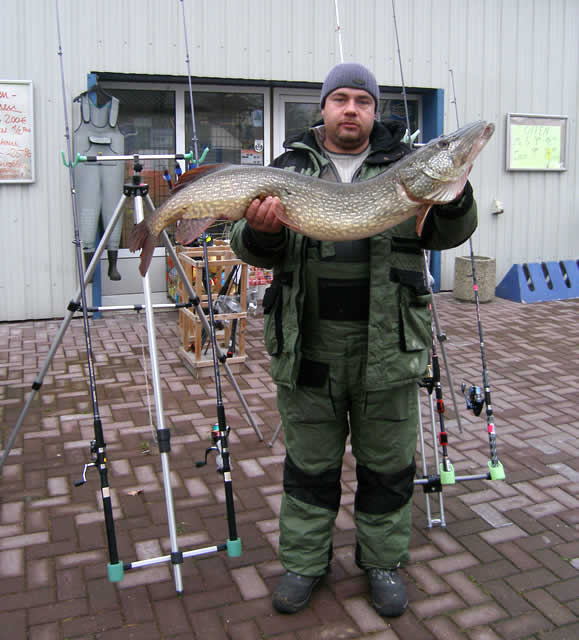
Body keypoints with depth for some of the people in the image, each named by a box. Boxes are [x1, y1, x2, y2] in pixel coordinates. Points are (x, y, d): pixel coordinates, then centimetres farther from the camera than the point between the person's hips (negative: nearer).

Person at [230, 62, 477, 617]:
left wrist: (454, 199, -22)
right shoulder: (289, 168, 5)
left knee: (387, 465, 13)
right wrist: (258, 231, -24)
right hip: (308, 346, 0)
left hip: (388, 346, 0)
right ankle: (303, 562, 32)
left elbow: (447, 235, -1)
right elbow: (251, 249, -1)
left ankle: (383, 561, 33)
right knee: (309, 464, 14)